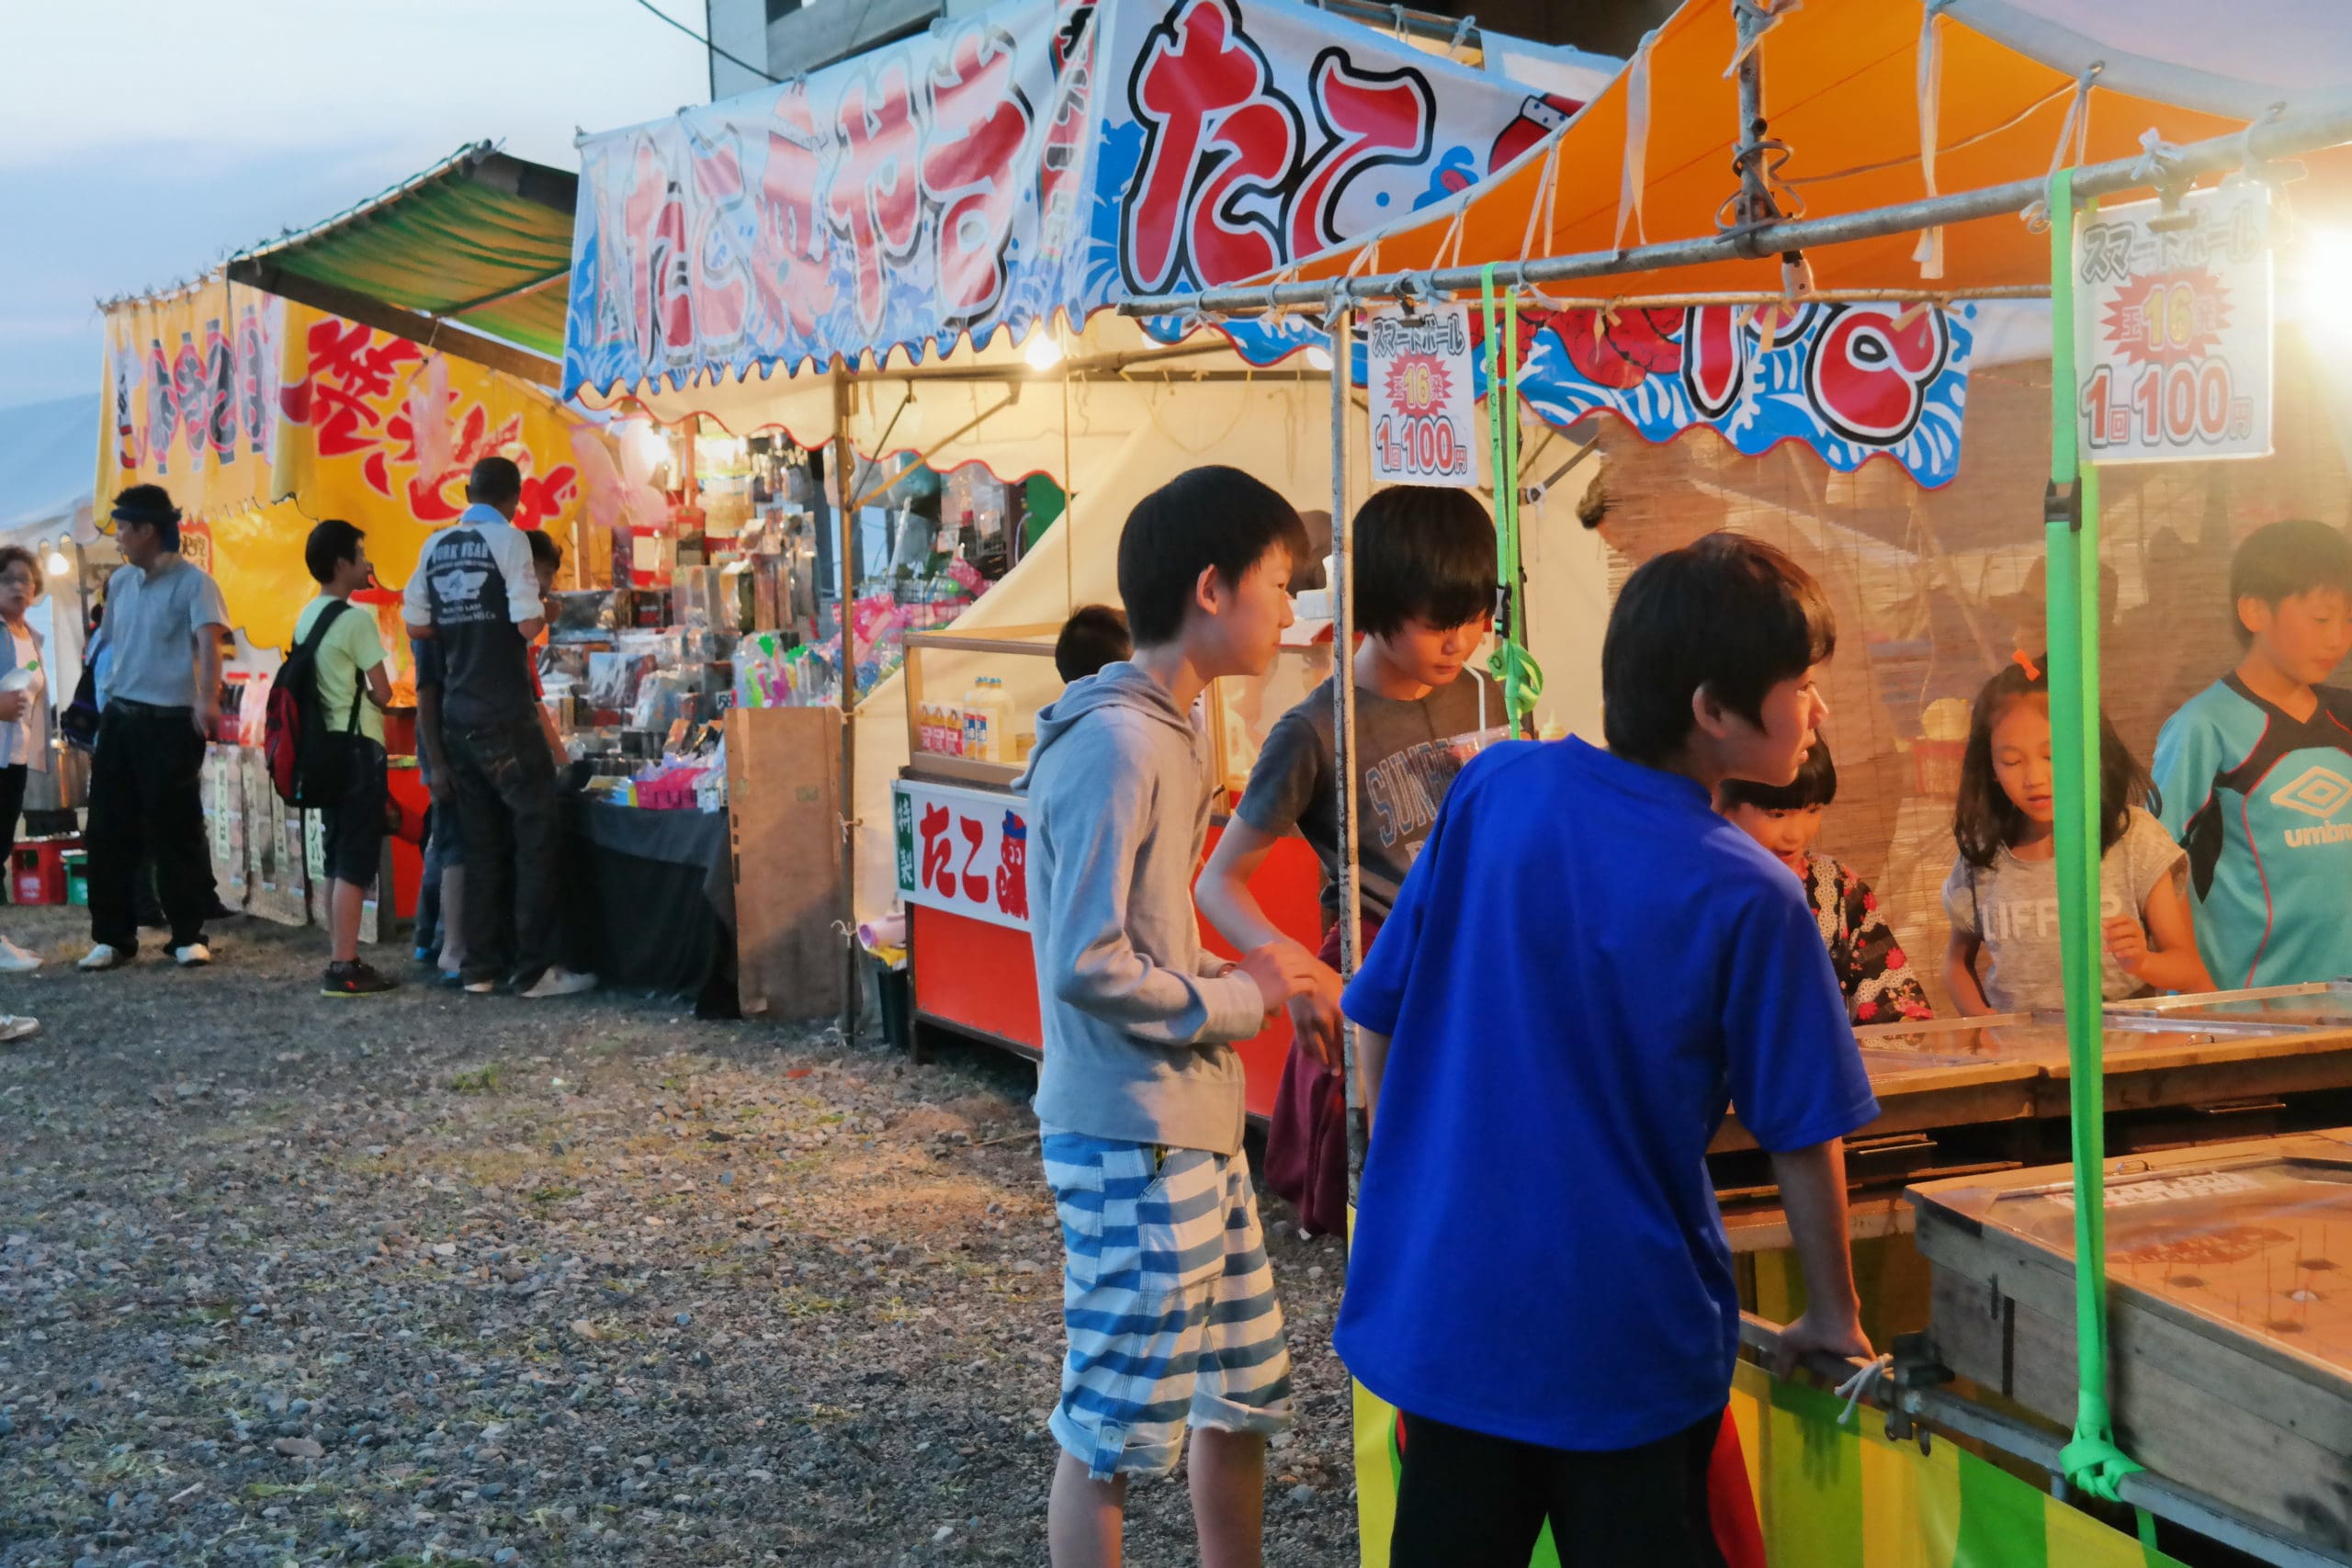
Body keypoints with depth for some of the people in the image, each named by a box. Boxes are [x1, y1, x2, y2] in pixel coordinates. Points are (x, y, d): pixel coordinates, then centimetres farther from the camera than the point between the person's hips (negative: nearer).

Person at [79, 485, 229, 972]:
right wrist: (105, 703, 16)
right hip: (118, 718, 7)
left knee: (176, 831, -1)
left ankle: (188, 936, 10)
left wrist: (207, 700, -39)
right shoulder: (120, 582, 11)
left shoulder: (193, 583, -10)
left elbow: (208, 642, -24)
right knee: (109, 830, 7)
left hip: (171, 723, -6)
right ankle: (112, 937, 14)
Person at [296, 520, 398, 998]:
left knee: (337, 860, 14)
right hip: (358, 747, -9)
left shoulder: (306, 619, 11)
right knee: (355, 864, -7)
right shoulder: (355, 620, -14)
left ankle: (340, 959, 18)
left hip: (327, 743, 9)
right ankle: (343, 968, -8)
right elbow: (382, 693, -13)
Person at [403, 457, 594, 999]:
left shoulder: (436, 547, 9)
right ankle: (535, 969, -3)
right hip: (504, 713, -6)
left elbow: (416, 624, 10)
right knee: (536, 833, -1)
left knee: (481, 843, 12)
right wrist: (543, 616, 6)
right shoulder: (508, 539, -9)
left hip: (457, 715, 6)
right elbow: (528, 624, -16)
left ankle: (481, 967, 14)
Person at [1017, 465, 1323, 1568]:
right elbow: (1086, 966, -24)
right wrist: (1236, 1001, -13)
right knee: (1112, 1426, 3)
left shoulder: (1167, 732, 10)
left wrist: (1246, 982, 3)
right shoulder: (1116, 742, -20)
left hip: (1197, 1126, 10)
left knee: (1243, 1394, 19)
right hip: (1132, 1139, -10)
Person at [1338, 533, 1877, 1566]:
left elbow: (1377, 1021, 1)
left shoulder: (1495, 787, -6)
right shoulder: (1748, 900, -16)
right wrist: (1833, 1318, 6)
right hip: (1628, 1346, -4)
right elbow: (1804, 1140, -9)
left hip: (1439, 1311, 4)